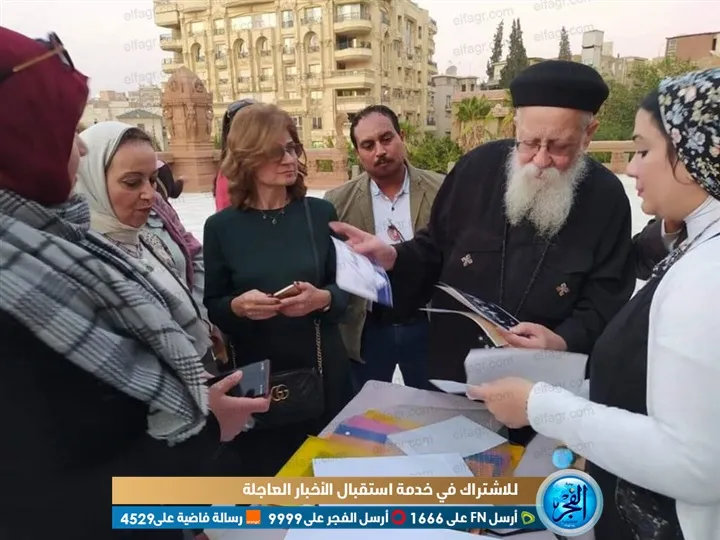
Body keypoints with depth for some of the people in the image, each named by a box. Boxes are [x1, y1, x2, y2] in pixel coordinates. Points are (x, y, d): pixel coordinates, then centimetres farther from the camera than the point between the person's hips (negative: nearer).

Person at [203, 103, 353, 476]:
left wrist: (322, 298, -19)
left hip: (321, 372, 2)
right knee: (263, 476, 15)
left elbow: (347, 288, 1)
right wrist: (237, 306, -21)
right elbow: (210, 308, -1)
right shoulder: (221, 227, -5)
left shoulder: (320, 213, -2)